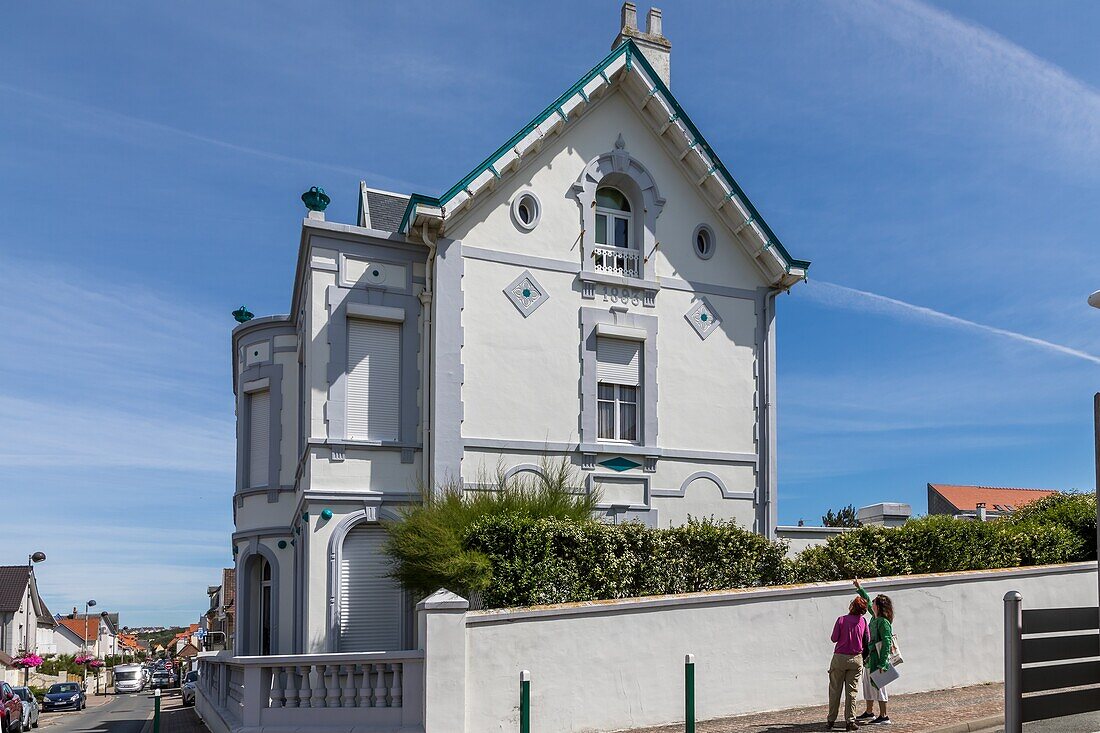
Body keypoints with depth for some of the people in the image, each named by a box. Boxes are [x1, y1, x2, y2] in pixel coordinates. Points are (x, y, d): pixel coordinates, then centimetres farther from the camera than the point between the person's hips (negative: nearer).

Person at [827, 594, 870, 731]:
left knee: (835, 690, 7)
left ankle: (831, 720, 11)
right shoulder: (863, 621, -2)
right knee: (851, 691, 6)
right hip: (856, 659, 2)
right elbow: (867, 640, 5)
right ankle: (850, 721, 4)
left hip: (840, 658, -2)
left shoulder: (842, 620, -10)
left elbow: (834, 638, -6)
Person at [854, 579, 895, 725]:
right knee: (868, 685, 17)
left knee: (878, 686, -3)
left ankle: (884, 717, 5)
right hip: (869, 658, 9)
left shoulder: (883, 622, -18)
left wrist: (882, 664, -25)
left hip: (878, 659, -9)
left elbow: (887, 643, -22)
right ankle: (869, 713, 29)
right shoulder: (874, 618, 7)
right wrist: (860, 589, 34)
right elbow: (868, 603, 28)